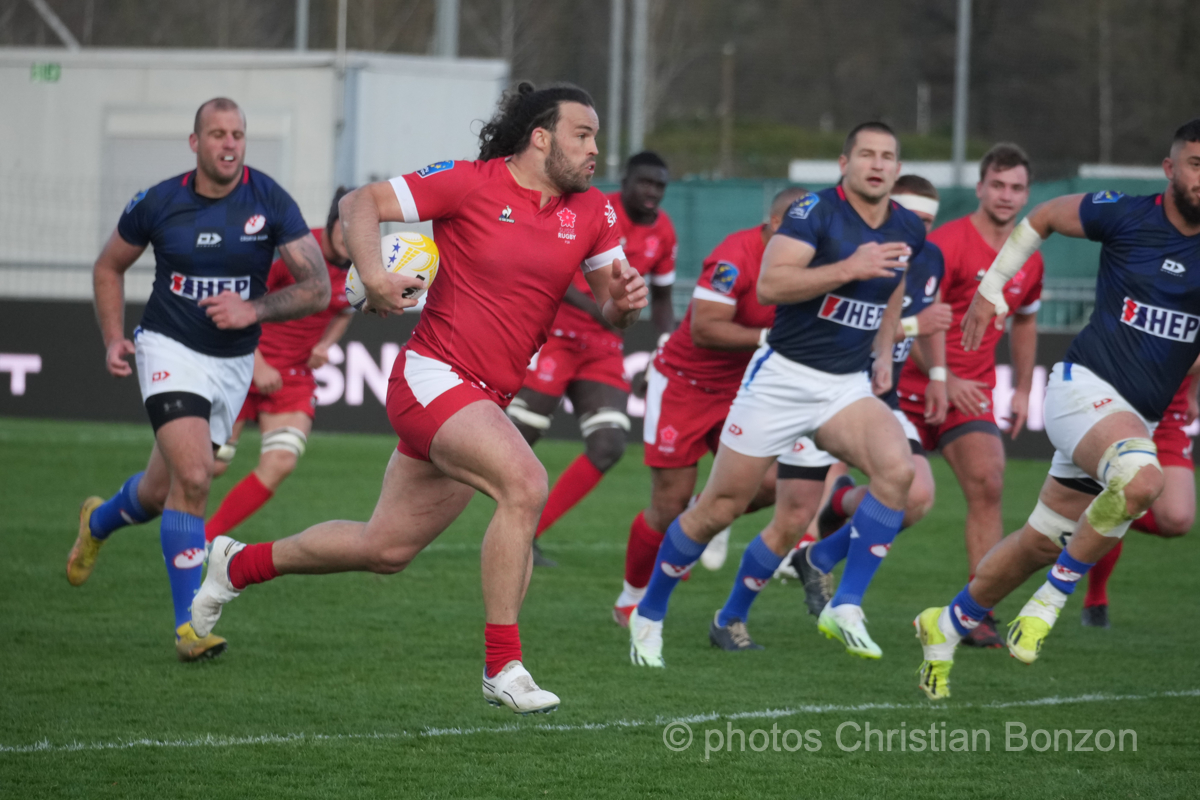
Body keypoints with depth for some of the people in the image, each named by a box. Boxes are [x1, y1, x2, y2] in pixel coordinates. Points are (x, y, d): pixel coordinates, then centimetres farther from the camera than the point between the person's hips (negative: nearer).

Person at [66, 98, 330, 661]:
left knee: (162, 491, 15)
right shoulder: (159, 203, -8)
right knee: (192, 478, -22)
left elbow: (317, 287, -12)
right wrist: (113, 339, -1)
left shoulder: (269, 201, -10)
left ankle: (98, 523, 50)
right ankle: (189, 624, -15)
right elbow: (110, 266, 10)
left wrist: (254, 308, -26)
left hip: (234, 362, 3)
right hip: (170, 351, -3)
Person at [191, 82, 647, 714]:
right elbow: (361, 204, -6)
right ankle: (502, 665, -21)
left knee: (385, 549, 14)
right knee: (524, 483, -29)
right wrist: (372, 273, -24)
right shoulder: (470, 184, -10)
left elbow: (609, 307, 14)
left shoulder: (591, 212, 7)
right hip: (433, 376, -7)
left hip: (485, 402, 7)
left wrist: (624, 300, -10)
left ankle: (240, 564, 38)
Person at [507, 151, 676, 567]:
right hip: (556, 334, -5)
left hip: (605, 347, 6)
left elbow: (661, 298, 20)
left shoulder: (663, 233, 6)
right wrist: (594, 306, -31)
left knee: (608, 448, -9)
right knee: (519, 436, -10)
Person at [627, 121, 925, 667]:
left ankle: (846, 606, -19)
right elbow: (769, 284, -26)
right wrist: (848, 269, -32)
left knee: (897, 469, -25)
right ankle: (649, 614, 23)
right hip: (783, 377, -4)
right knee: (721, 507, 3)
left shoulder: (909, 231, 6)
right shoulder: (815, 212, -14)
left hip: (848, 386, 4)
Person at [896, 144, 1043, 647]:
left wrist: (1023, 391, 19)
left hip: (971, 391, 4)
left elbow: (1024, 322, 24)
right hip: (913, 385, -4)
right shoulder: (948, 243, -14)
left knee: (987, 488, -14)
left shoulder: (1028, 260, 6)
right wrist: (942, 380, -24)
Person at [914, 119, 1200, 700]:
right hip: (1086, 386, -5)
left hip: (1140, 419, 5)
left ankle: (947, 625, 32)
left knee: (1042, 543, 11)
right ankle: (1052, 598, -18)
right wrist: (990, 288, 13)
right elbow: (1043, 217, 11)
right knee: (1140, 478, -35)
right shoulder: (1124, 217, -7)